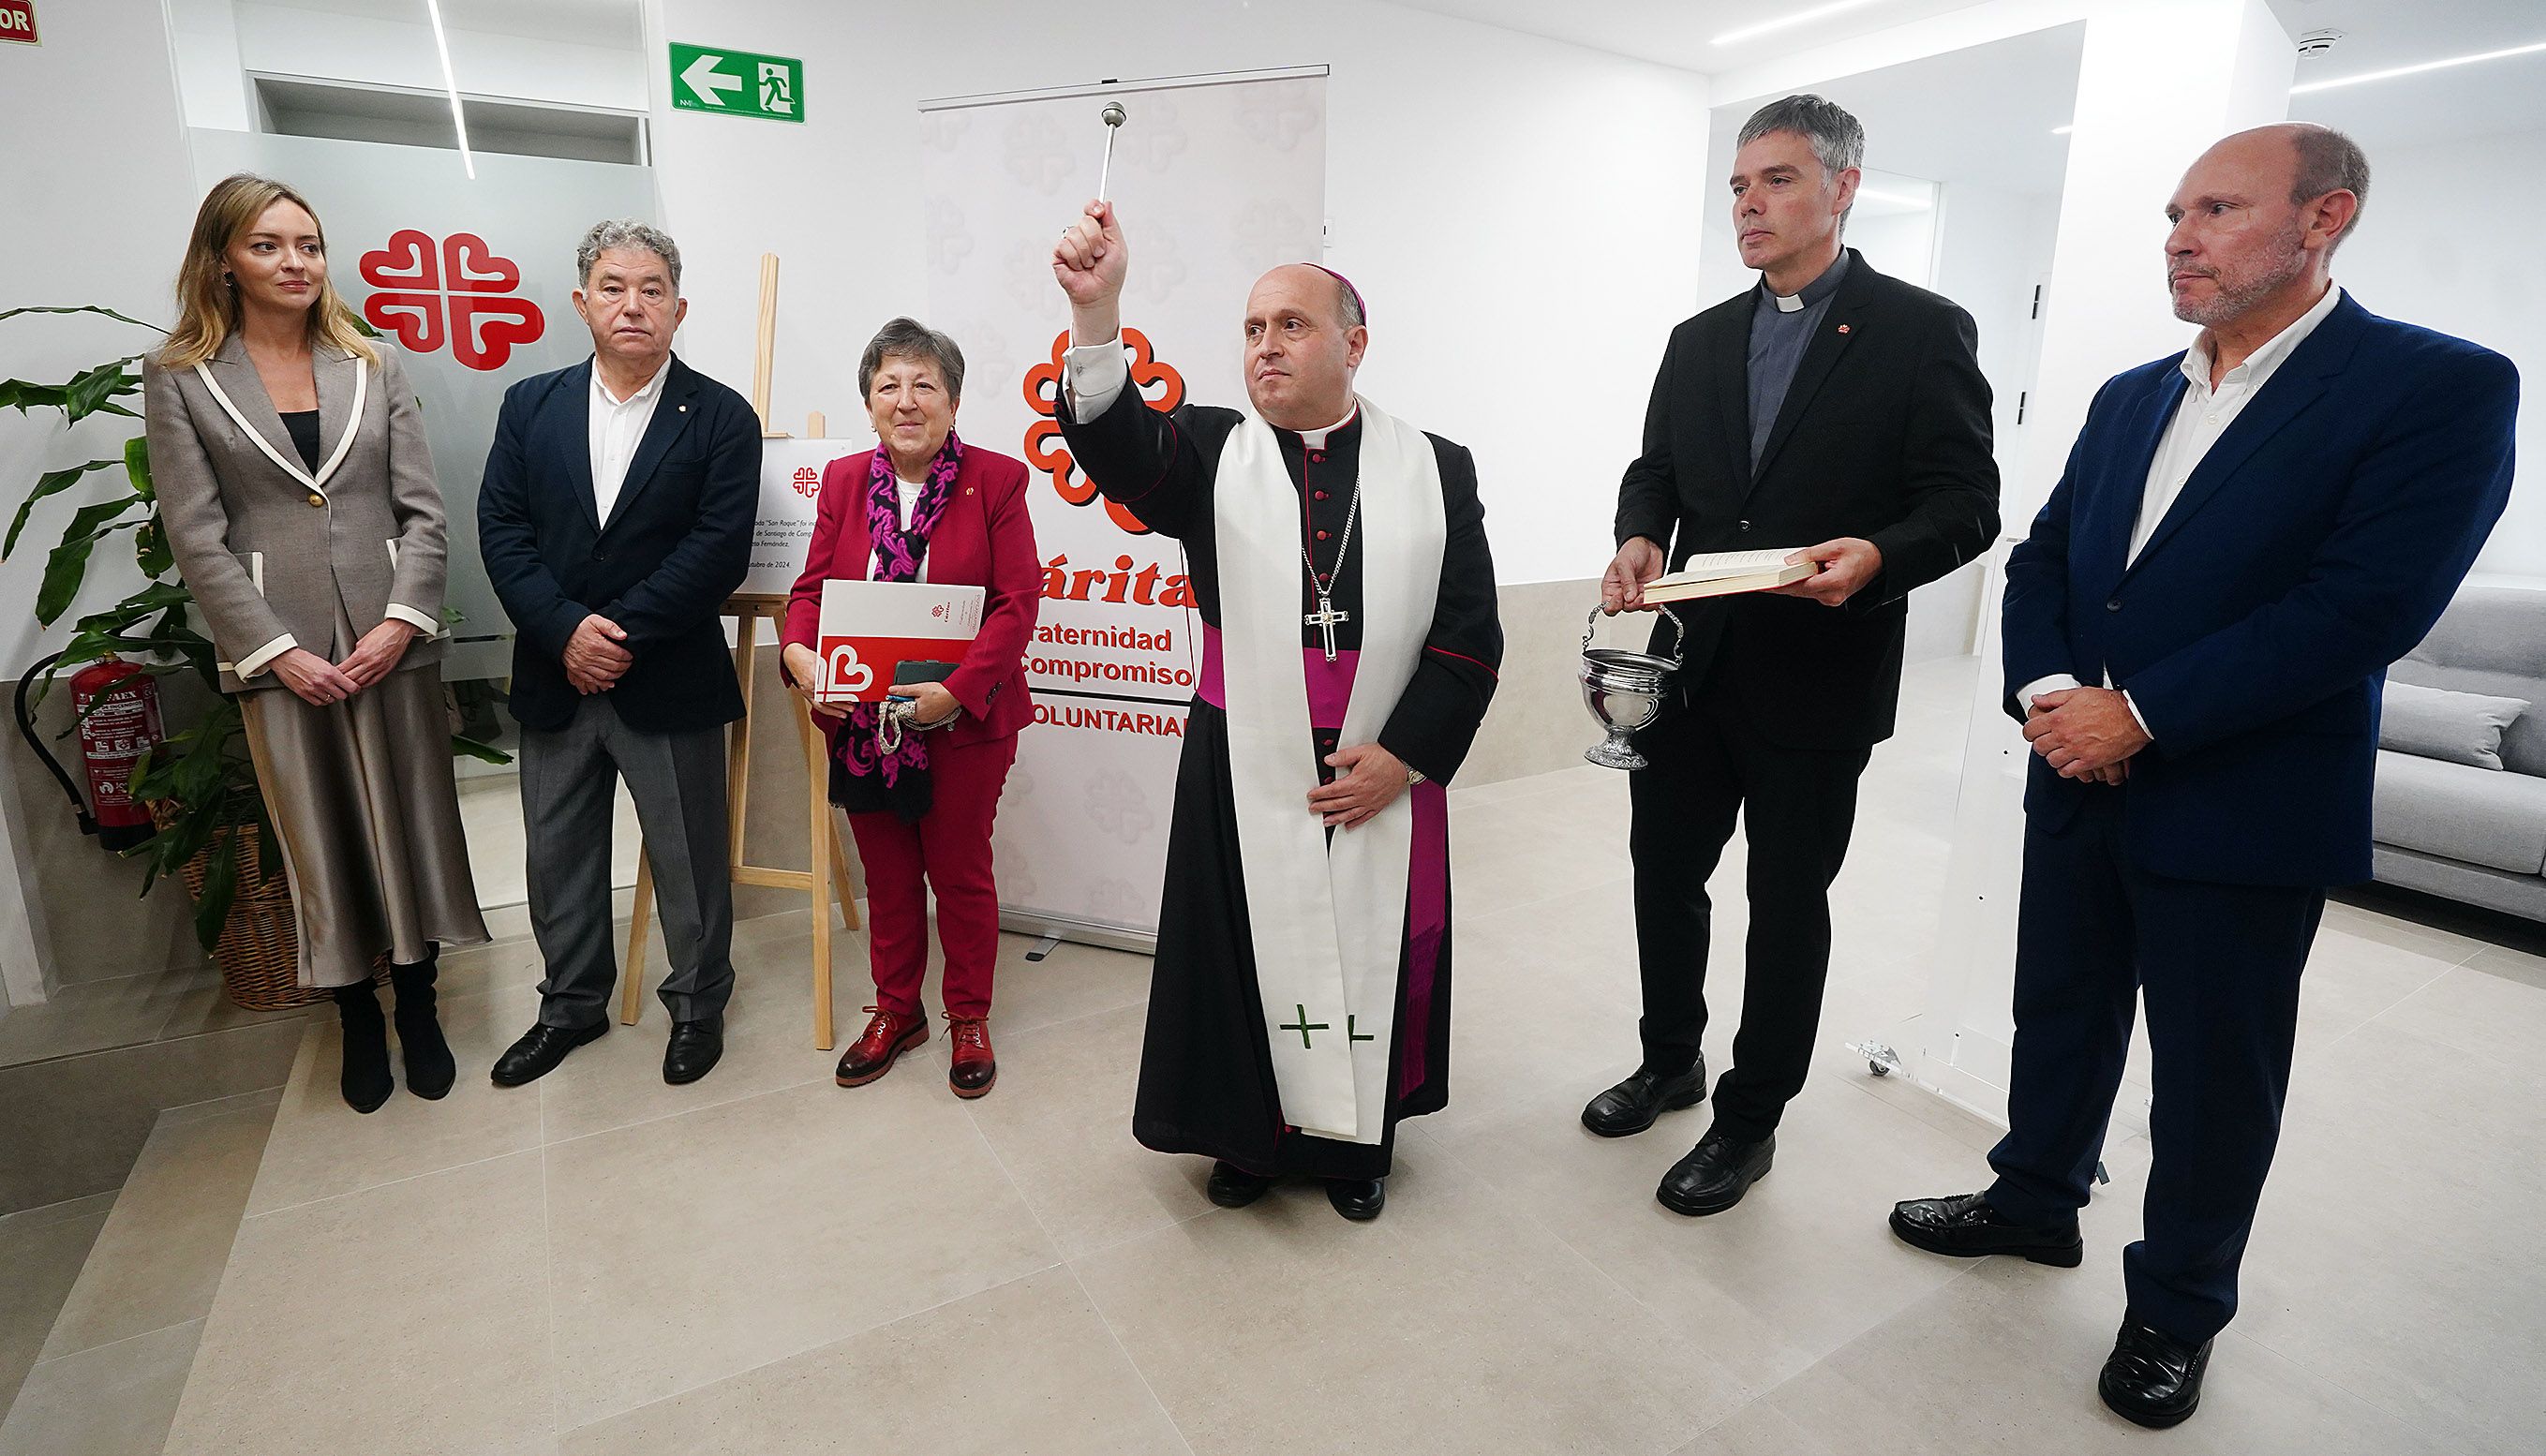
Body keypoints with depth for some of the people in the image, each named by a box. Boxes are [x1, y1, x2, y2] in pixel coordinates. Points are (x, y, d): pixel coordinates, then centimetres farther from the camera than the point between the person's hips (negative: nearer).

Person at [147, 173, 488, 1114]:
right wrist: (278, 649, -11)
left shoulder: (373, 367, 8)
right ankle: (358, 1020, 24)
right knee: (321, 844, 7)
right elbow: (197, 538, -2)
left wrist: (400, 621, -10)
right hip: (278, 651, -1)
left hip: (393, 640, 1)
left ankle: (418, 1008, 22)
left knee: (411, 826, 6)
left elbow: (423, 509, 3)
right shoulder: (179, 379, 3)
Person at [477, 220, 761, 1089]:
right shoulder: (531, 407, 7)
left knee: (688, 857, 7)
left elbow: (720, 549, -13)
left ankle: (698, 1003, 28)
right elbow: (501, 531, 0)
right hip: (554, 679, 4)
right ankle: (572, 1003, 36)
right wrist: (566, 630, -14)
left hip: (669, 682, -4)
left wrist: (623, 633, -17)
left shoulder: (721, 419, -4)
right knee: (558, 856, 16)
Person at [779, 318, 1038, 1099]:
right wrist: (801, 656, -17)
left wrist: (956, 690, -23)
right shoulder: (844, 480, 6)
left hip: (962, 723, -3)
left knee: (961, 872, 10)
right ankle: (896, 1011, 37)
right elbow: (812, 588, 5)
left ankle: (969, 1018, 30)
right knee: (886, 876, 17)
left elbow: (1016, 604, -12)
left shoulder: (996, 480, -7)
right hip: (862, 726, 4)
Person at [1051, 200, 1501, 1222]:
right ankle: (1254, 1134, 36)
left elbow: (1470, 637, -2)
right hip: (1245, 774, 0)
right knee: (1250, 956, 11)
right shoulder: (1210, 455, 3)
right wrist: (1096, 311, -34)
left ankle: (1356, 1142, 38)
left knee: (1371, 963, 13)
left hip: (1386, 775, 0)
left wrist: (1401, 756, -9)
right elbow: (1118, 448, -19)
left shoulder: (1435, 471, 1)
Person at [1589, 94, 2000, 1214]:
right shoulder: (1699, 340, 12)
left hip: (1818, 681, -4)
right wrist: (1639, 538, -9)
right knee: (1665, 870, 14)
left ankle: (1750, 1120, 25)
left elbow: (1965, 502, -7)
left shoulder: (1922, 331, -3)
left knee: (1787, 905, 8)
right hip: (1694, 663, 5)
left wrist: (1879, 556, -28)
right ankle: (1671, 1060, 37)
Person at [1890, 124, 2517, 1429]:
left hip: (2243, 814, -5)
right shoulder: (2129, 398, 10)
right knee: (2059, 1015, 19)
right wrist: (2043, 690, -10)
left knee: (2212, 1079, 11)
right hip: (2078, 783, 6)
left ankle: (2176, 1310, 31)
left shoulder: (2440, 387, -9)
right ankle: (2035, 1201, 41)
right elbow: (2040, 560, 8)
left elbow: (2366, 607, -19)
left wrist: (2139, 715, -20)